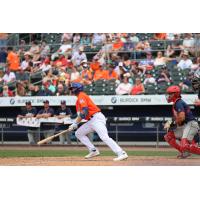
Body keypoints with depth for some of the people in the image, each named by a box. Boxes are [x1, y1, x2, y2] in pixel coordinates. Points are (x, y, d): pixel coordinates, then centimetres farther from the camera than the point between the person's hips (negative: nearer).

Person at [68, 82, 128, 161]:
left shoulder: (81, 96, -6)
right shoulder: (79, 99, 24)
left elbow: (84, 111, -18)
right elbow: (80, 114, 24)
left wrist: (75, 123, -14)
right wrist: (74, 124, 9)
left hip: (97, 118, -11)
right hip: (91, 121, 11)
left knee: (104, 137, -23)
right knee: (78, 133, 15)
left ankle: (121, 154, -31)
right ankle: (93, 151, 9)